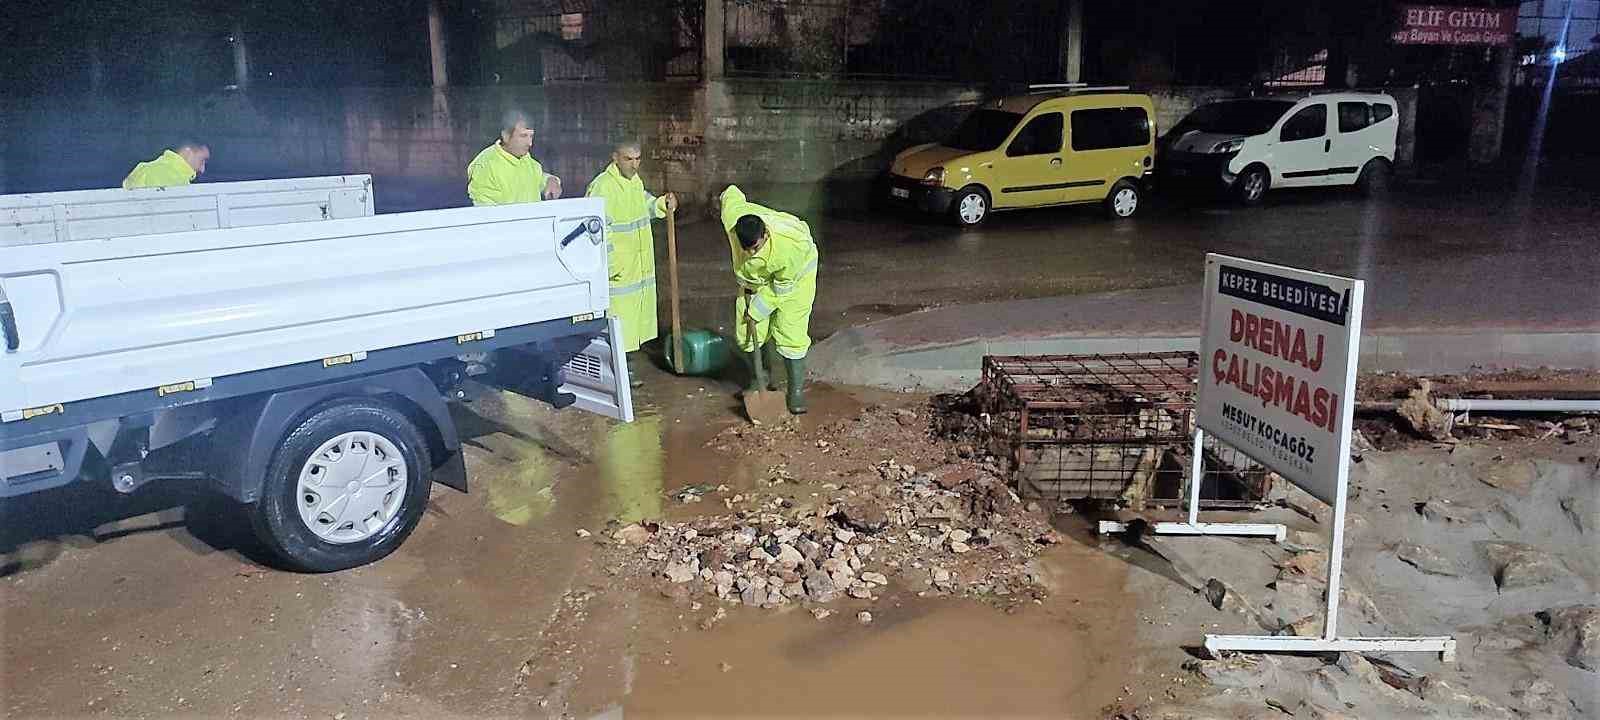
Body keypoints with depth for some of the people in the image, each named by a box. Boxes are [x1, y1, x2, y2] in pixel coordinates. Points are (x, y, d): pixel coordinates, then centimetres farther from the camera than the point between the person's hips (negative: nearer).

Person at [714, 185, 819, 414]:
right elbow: (732, 192, -8)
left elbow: (780, 288, -26)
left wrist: (757, 310, -16)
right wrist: (722, 199, 15)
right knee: (746, 332, 3)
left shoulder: (788, 246, -43)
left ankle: (796, 390, 2)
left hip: (794, 273, -5)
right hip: (756, 274, 5)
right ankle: (760, 378, 24)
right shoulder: (731, 216, -33)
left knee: (789, 333, -12)